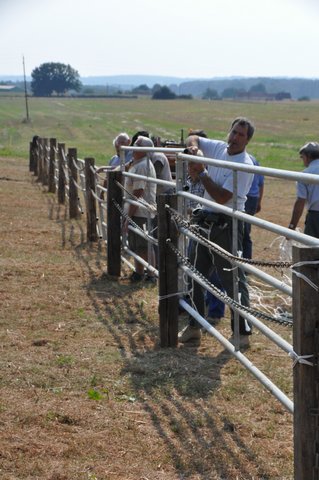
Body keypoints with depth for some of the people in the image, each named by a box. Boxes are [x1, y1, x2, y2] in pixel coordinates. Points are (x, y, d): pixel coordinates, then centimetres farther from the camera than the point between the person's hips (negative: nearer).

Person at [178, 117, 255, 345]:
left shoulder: (244, 165, -17)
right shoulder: (218, 147, 5)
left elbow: (222, 197, -22)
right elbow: (193, 138, 20)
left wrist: (202, 173, -15)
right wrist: (192, 147, -4)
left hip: (227, 224, -8)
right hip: (207, 221, 8)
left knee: (232, 277, -6)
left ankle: (243, 328, 1)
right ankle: (194, 326, 25)